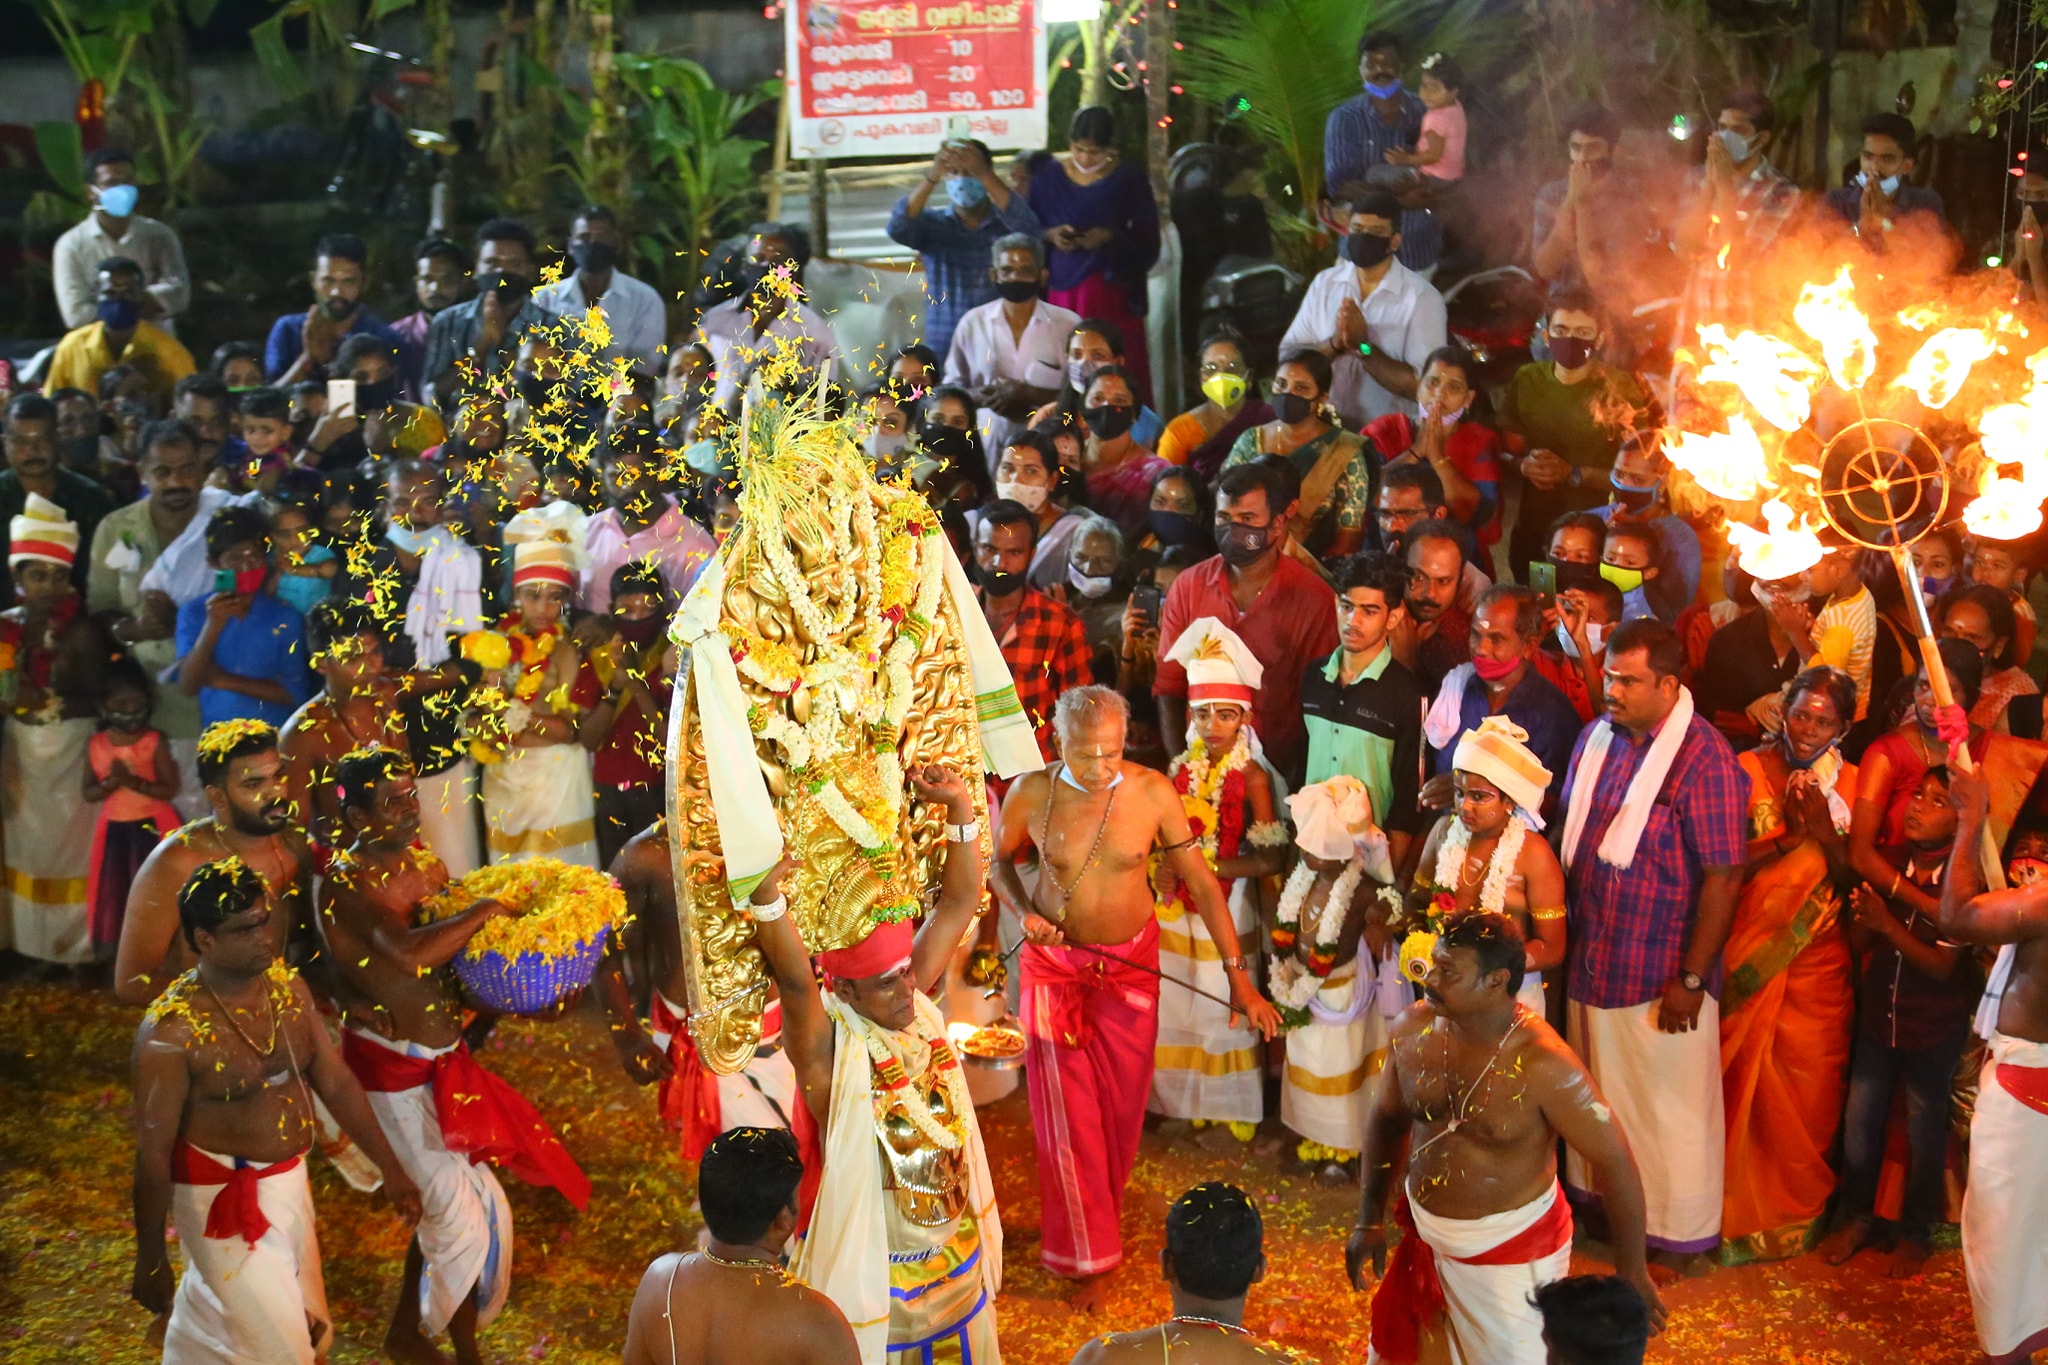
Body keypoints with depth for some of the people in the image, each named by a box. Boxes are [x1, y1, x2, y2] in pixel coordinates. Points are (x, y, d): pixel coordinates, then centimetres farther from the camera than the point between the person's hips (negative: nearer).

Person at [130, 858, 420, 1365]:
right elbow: (153, 1152, -17)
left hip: (290, 1183, 7)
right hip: (224, 1199, -7)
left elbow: (336, 1082, 5)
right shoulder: (171, 1032, -24)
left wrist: (390, 1169, 9)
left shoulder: (288, 986, -5)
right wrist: (151, 1261, -12)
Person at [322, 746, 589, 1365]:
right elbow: (410, 954, -36)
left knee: (443, 1203, 16)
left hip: (441, 1060, 8)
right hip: (393, 1070, -8)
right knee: (461, 1212, -2)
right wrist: (482, 910, -26)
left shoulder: (423, 862, 5)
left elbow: (456, 942, 16)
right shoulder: (344, 883, -20)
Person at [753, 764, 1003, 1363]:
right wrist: (765, 894, -57)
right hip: (877, 1259, -6)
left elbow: (959, 904, -7)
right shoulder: (826, 1047, -21)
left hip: (958, 1241, 6)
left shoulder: (915, 1003, -5)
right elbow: (793, 979, -41)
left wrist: (959, 807, -18)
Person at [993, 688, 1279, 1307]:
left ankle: (1103, 1206, 41)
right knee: (1067, 1112, 0)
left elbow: (1200, 882, -10)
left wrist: (1239, 976, -12)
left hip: (1130, 961, 1)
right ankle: (1090, 1256, 17)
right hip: (1054, 957, 0)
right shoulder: (1030, 793, -15)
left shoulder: (1153, 793, -17)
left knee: (1120, 1105, 12)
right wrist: (1024, 912, -14)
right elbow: (998, 858, 5)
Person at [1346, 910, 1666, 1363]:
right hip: (1426, 1239, 6)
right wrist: (1369, 1221, 7)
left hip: (1511, 1253, -5)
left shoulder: (1544, 1066, -28)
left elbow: (1614, 1160, -20)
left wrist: (1632, 1274, -14)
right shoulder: (1413, 1030, -11)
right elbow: (1388, 1117, 5)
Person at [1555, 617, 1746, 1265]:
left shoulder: (1703, 757, -17)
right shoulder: (1597, 738, 4)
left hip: (1661, 973, -6)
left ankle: (1677, 1234, 25)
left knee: (1670, 1106, 8)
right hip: (1591, 961, 6)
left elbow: (1723, 876, -18)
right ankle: (1599, 1199, 38)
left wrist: (1692, 978, -17)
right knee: (1597, 1095, 19)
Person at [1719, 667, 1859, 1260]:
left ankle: (1798, 1202, 26)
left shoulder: (1848, 783, 3)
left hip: (1817, 960, 2)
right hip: (1751, 954, -2)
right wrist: (1786, 834, -22)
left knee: (1809, 1083, 7)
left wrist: (1824, 827, -17)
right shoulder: (1747, 772, -6)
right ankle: (1746, 1205, 20)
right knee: (1747, 1080, 3)